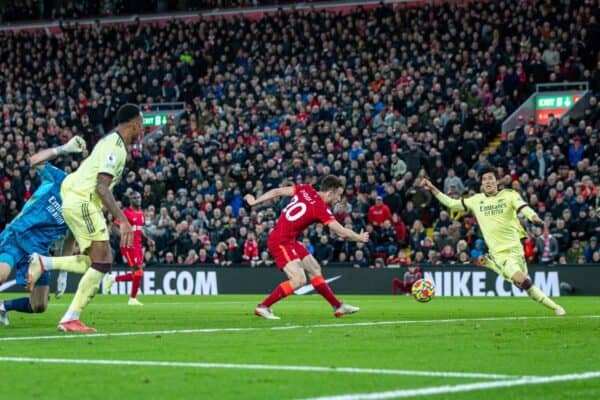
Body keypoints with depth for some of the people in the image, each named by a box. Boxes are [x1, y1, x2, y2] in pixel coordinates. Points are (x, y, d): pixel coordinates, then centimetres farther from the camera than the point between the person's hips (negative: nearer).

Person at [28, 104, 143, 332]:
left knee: (101, 261, 9)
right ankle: (70, 320, -10)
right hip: (82, 203, -10)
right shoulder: (115, 147, -15)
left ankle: (44, 263, 5)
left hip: (77, 201, 10)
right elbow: (102, 187, -22)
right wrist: (122, 221, -25)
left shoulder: (112, 142, 16)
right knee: (101, 262, -10)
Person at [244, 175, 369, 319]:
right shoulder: (322, 209, -18)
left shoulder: (305, 190, 1)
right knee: (299, 280, -18)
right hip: (281, 242, -10)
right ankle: (262, 307, -9)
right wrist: (360, 238, 3)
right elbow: (342, 233, -14)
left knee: (314, 269, 14)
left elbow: (277, 192, 3)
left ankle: (338, 306, 21)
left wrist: (254, 202, 12)